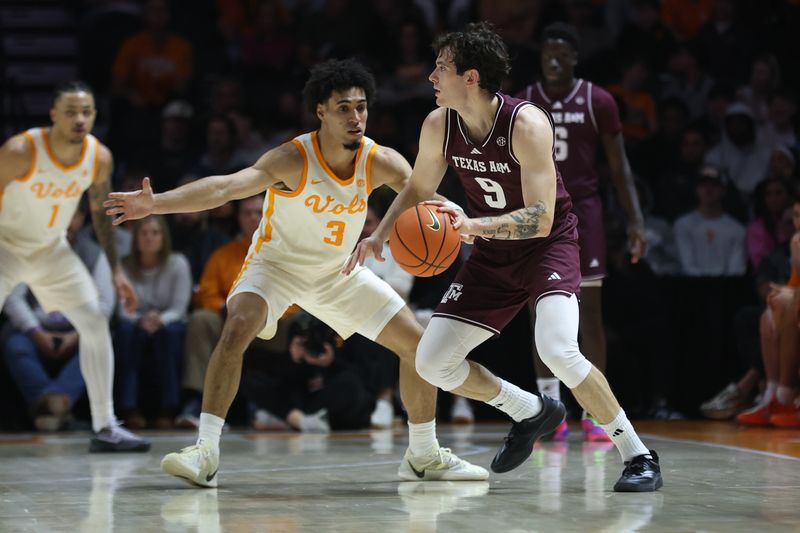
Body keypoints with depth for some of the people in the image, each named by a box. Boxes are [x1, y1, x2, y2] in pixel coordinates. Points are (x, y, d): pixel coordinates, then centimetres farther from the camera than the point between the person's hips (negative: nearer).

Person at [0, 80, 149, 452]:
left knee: (96, 324, -1)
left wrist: (116, 271, 5)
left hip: (52, 249, 5)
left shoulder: (100, 157, -12)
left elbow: (100, 212, 5)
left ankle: (105, 427, 7)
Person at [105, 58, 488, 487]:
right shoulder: (293, 160, -31)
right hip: (277, 263, -4)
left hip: (339, 271, 4)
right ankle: (206, 451, -27)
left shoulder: (382, 162, -19)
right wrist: (155, 203, -57)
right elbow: (225, 187, -43)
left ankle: (423, 456, 19)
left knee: (418, 345, 1)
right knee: (237, 329, -32)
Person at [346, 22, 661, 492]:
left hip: (549, 243, -7)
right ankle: (533, 413, 23)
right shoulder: (439, 127, -8)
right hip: (493, 254, 7)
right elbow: (418, 189, 11)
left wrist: (474, 225, -43)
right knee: (432, 362, -1)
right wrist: (381, 235, -4)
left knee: (557, 349, -31)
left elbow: (541, 219, -30)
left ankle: (638, 456, -15)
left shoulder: (527, 124, -26)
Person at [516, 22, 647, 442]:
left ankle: (592, 413, 1)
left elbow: (619, 165, 1)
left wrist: (635, 219, -7)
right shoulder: (523, 104, 3)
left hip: (582, 213, -2)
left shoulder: (598, 102, -2)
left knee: (590, 312, -3)